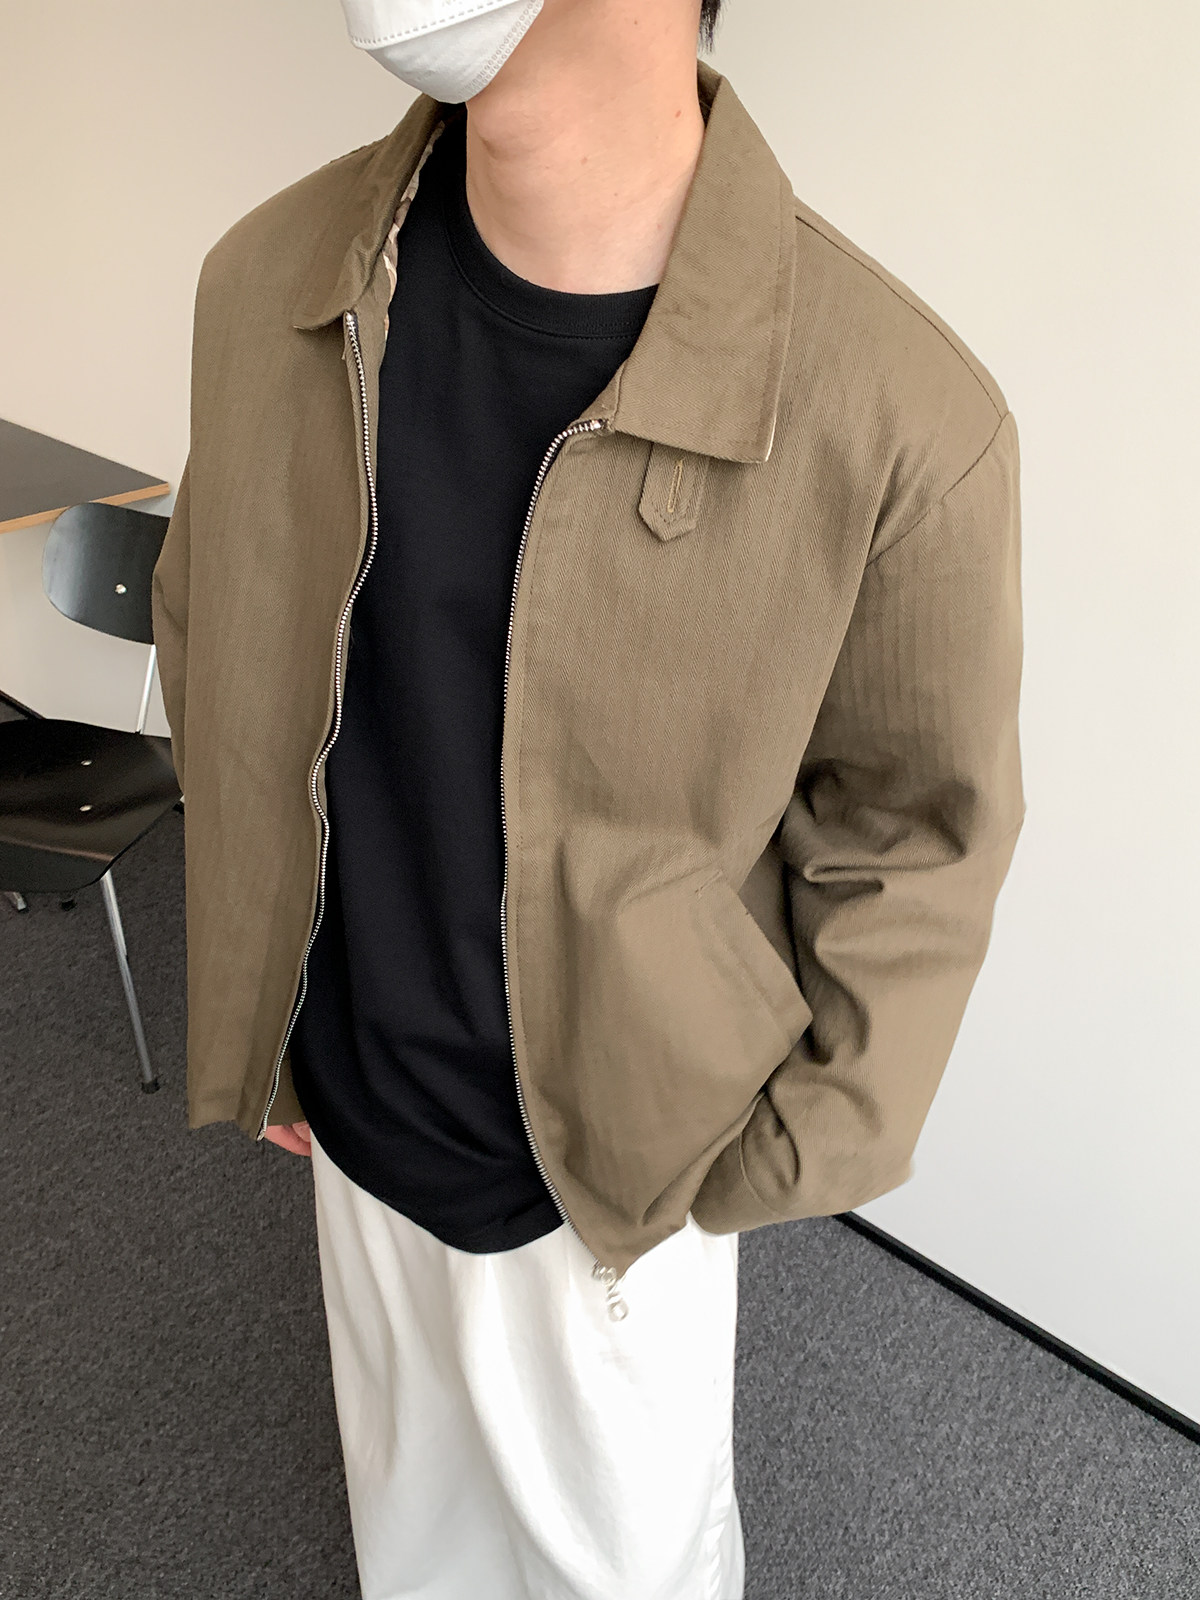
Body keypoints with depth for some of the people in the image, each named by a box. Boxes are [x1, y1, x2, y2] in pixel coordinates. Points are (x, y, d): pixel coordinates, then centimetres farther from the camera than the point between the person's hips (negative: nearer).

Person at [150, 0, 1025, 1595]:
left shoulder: (908, 414, -26)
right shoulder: (269, 280, -12)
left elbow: (916, 840, -12)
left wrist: (780, 1161, -7)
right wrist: (257, 1006, 8)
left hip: (621, 1155, -3)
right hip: (352, 1117, 4)